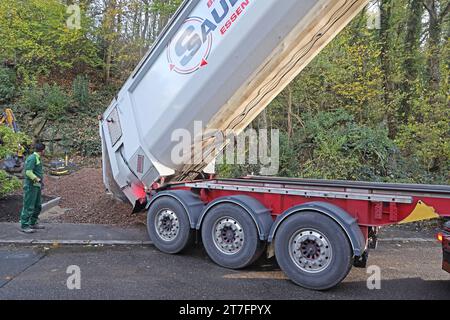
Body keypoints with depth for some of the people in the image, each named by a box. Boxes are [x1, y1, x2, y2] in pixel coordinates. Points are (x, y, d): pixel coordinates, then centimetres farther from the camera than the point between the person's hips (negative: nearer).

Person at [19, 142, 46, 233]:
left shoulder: (37, 158, 15)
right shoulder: (32, 158, -15)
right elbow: (28, 172, -23)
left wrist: (40, 182, 19)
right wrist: (38, 180, -26)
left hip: (36, 186, 10)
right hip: (30, 186, -10)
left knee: (37, 206, 15)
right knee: (29, 207, -5)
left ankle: (33, 223, 25)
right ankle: (24, 226, 2)